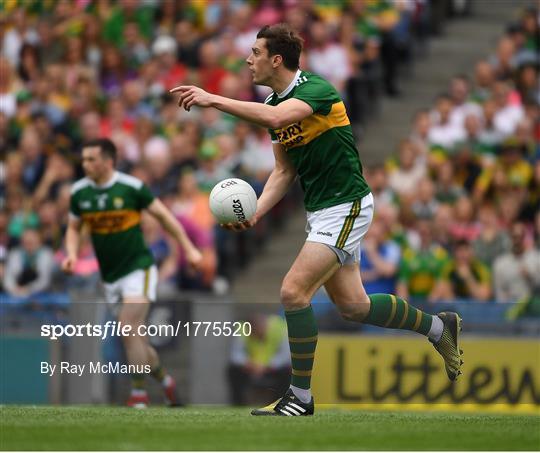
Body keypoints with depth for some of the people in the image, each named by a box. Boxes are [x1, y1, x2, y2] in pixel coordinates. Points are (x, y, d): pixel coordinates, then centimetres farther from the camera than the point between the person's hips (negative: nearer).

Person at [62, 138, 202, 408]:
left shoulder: (131, 187, -12)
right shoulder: (79, 192, 0)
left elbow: (163, 215, -2)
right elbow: (73, 228, 13)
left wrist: (188, 248, 0)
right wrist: (72, 254, -7)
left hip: (138, 268, -5)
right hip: (110, 277, 5)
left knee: (129, 329, -20)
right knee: (134, 338, 9)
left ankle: (138, 395, -13)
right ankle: (166, 382, 29)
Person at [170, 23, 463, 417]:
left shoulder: (316, 89, -20)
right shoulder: (275, 102, 7)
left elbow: (275, 118, -42)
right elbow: (284, 173, 11)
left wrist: (214, 100, -40)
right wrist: (255, 214, -3)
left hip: (346, 206, -9)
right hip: (321, 210, 9)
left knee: (294, 292, -17)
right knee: (353, 306, 14)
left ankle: (300, 398, -8)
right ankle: (439, 327, 35)